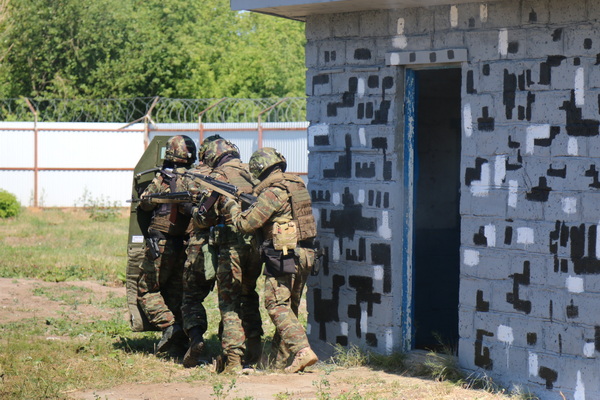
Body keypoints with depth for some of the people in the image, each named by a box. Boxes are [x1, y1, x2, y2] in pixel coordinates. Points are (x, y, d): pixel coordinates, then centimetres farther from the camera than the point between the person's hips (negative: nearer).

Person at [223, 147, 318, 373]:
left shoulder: (273, 192, -15)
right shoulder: (296, 185, 12)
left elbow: (246, 224, -13)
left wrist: (232, 207, 3)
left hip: (284, 256, -9)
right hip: (305, 254, 9)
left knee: (277, 305, -6)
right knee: (289, 306, 17)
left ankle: (302, 350, -19)